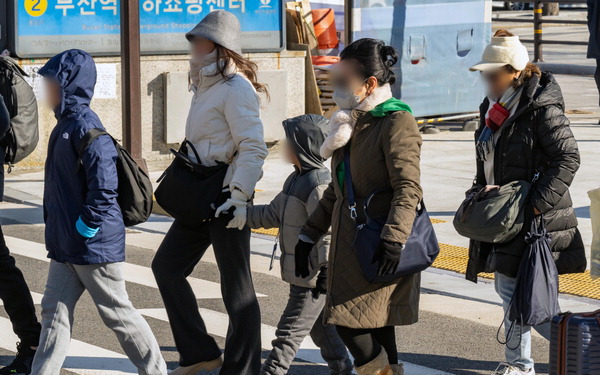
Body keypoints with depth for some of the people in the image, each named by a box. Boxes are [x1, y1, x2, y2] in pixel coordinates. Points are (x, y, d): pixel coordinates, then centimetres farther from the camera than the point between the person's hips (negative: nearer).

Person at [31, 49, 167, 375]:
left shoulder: (85, 128, -20)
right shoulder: (65, 125, 11)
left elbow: (103, 186, -26)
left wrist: (86, 228, -21)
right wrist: (58, 232, 16)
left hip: (95, 247, -9)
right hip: (65, 246, 9)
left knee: (118, 314, 4)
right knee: (54, 311, 7)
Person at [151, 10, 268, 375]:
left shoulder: (235, 89, -14)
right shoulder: (206, 86, 16)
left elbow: (253, 147, -21)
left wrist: (239, 198, -25)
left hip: (227, 197, -10)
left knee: (236, 286, -2)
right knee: (166, 265, 11)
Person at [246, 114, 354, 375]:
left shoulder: (319, 185, -20)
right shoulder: (296, 180, 12)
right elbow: (273, 214, 19)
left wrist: (326, 269, -25)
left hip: (313, 274, -10)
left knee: (290, 331, -5)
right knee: (321, 327, 18)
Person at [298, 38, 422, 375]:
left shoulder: (397, 122, -11)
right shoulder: (354, 122, 17)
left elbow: (409, 189, -20)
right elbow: (338, 189, 24)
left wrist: (394, 239, -30)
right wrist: (310, 234, 22)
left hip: (376, 249, -9)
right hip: (350, 243, 9)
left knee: (350, 321, -15)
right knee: (374, 326, 10)